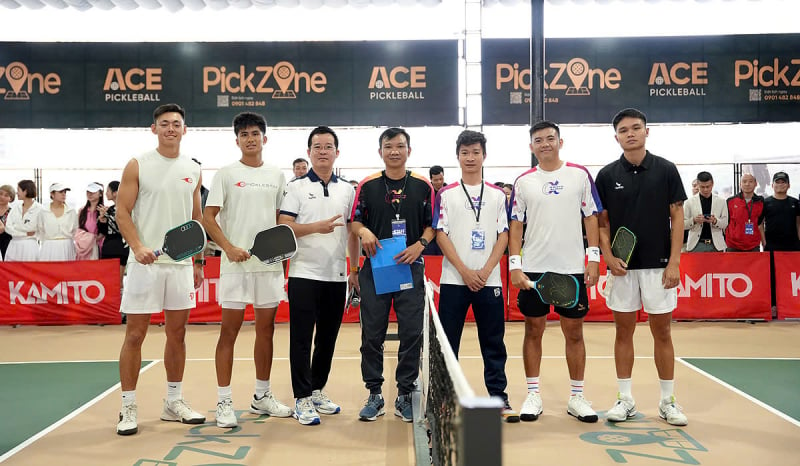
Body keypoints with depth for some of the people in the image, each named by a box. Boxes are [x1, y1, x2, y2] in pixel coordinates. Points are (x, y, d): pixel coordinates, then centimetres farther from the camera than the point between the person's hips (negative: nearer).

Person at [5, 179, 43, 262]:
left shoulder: (39, 209, -6)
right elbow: (8, 228, 4)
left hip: (30, 246, -5)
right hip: (14, 246, 5)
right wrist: (25, 233, -10)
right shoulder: (15, 208, 11)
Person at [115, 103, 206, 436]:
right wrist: (138, 246, -20)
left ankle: (173, 402, 22)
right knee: (135, 334, 1)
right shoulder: (137, 166, -1)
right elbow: (122, 212, -5)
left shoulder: (193, 171, 10)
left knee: (177, 333, 9)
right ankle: (128, 407, 12)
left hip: (181, 264, 4)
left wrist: (199, 261, 12)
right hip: (145, 263, -4)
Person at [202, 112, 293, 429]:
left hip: (270, 264, 4)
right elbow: (208, 218, -3)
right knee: (229, 331, 0)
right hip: (236, 264, -3)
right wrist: (229, 247, -17)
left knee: (266, 329, 10)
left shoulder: (277, 175, 11)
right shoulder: (226, 174, 1)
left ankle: (262, 397, 23)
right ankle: (224, 402, 9)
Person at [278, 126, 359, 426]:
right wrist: (317, 226, -22)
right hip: (304, 274, -4)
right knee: (301, 339, -1)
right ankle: (302, 399, 7)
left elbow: (353, 232, 13)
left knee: (327, 338, 11)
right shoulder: (296, 188, 0)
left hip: (337, 276, 4)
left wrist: (356, 267, 8)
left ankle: (317, 391, 26)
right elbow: (283, 227, -9)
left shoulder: (347, 190, 11)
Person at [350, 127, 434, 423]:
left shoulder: (423, 186, 5)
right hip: (374, 268, 0)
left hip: (411, 267, 0)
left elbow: (432, 225, 7)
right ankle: (374, 394, 17)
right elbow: (355, 221, 9)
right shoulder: (367, 185, 5)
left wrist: (419, 245, -10)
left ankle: (405, 395, 15)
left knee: (411, 334, 2)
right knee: (372, 334, 3)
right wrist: (364, 231, -12)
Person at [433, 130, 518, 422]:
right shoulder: (446, 195, 3)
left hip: (489, 280, 1)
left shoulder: (497, 195, 8)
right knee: (447, 343, 3)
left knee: (494, 343, 6)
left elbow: (503, 235, 4)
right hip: (453, 280, -1)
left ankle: (499, 396, 17)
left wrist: (486, 270, -9)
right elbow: (441, 235, -2)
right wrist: (464, 271, -11)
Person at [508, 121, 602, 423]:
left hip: (572, 268, 0)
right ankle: (533, 395, 17)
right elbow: (515, 226, 4)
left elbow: (591, 218, 4)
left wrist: (594, 258, -4)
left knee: (574, 332, 6)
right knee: (533, 330, 6)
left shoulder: (580, 175, 4)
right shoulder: (523, 182, 5)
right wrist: (514, 265, -5)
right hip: (533, 270, 1)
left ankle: (576, 397, 18)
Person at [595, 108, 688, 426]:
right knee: (624, 331, 7)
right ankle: (625, 400, 18)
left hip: (658, 265, -1)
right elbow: (602, 222, 5)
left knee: (662, 332, 6)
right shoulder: (607, 175, 2)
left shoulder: (666, 170, 0)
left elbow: (677, 217, 0)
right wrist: (609, 256, -9)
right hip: (621, 267, 1)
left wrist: (674, 262, -6)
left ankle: (667, 401, 18)